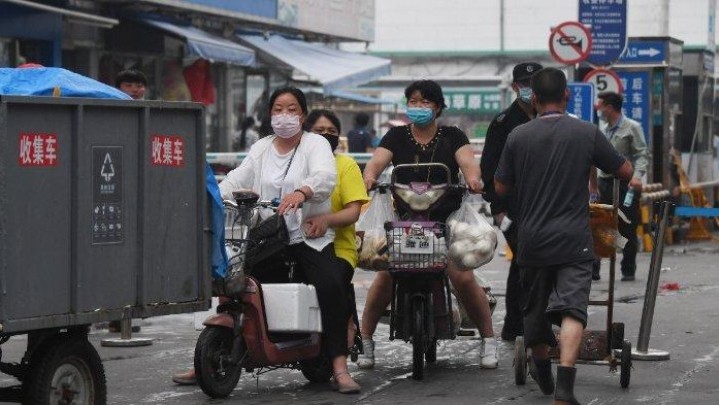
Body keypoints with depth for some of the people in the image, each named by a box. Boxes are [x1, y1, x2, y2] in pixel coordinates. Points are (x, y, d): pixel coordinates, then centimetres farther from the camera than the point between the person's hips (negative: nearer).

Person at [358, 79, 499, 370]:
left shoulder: (452, 136, 7)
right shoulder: (397, 136, 10)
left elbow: (467, 161, -8)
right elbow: (377, 160, -4)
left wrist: (473, 178, -30)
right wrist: (369, 176, -27)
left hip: (447, 218, -1)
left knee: (463, 277, -16)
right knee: (384, 276, -15)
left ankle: (488, 340, -2)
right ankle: (365, 340, -2)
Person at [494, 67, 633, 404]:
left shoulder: (518, 137, -1)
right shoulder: (587, 133, -4)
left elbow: (500, 188, 6)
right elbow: (626, 172, 6)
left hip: (532, 240, 2)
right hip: (574, 239, -2)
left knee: (535, 307, 18)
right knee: (571, 307, -8)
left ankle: (542, 372, 38)